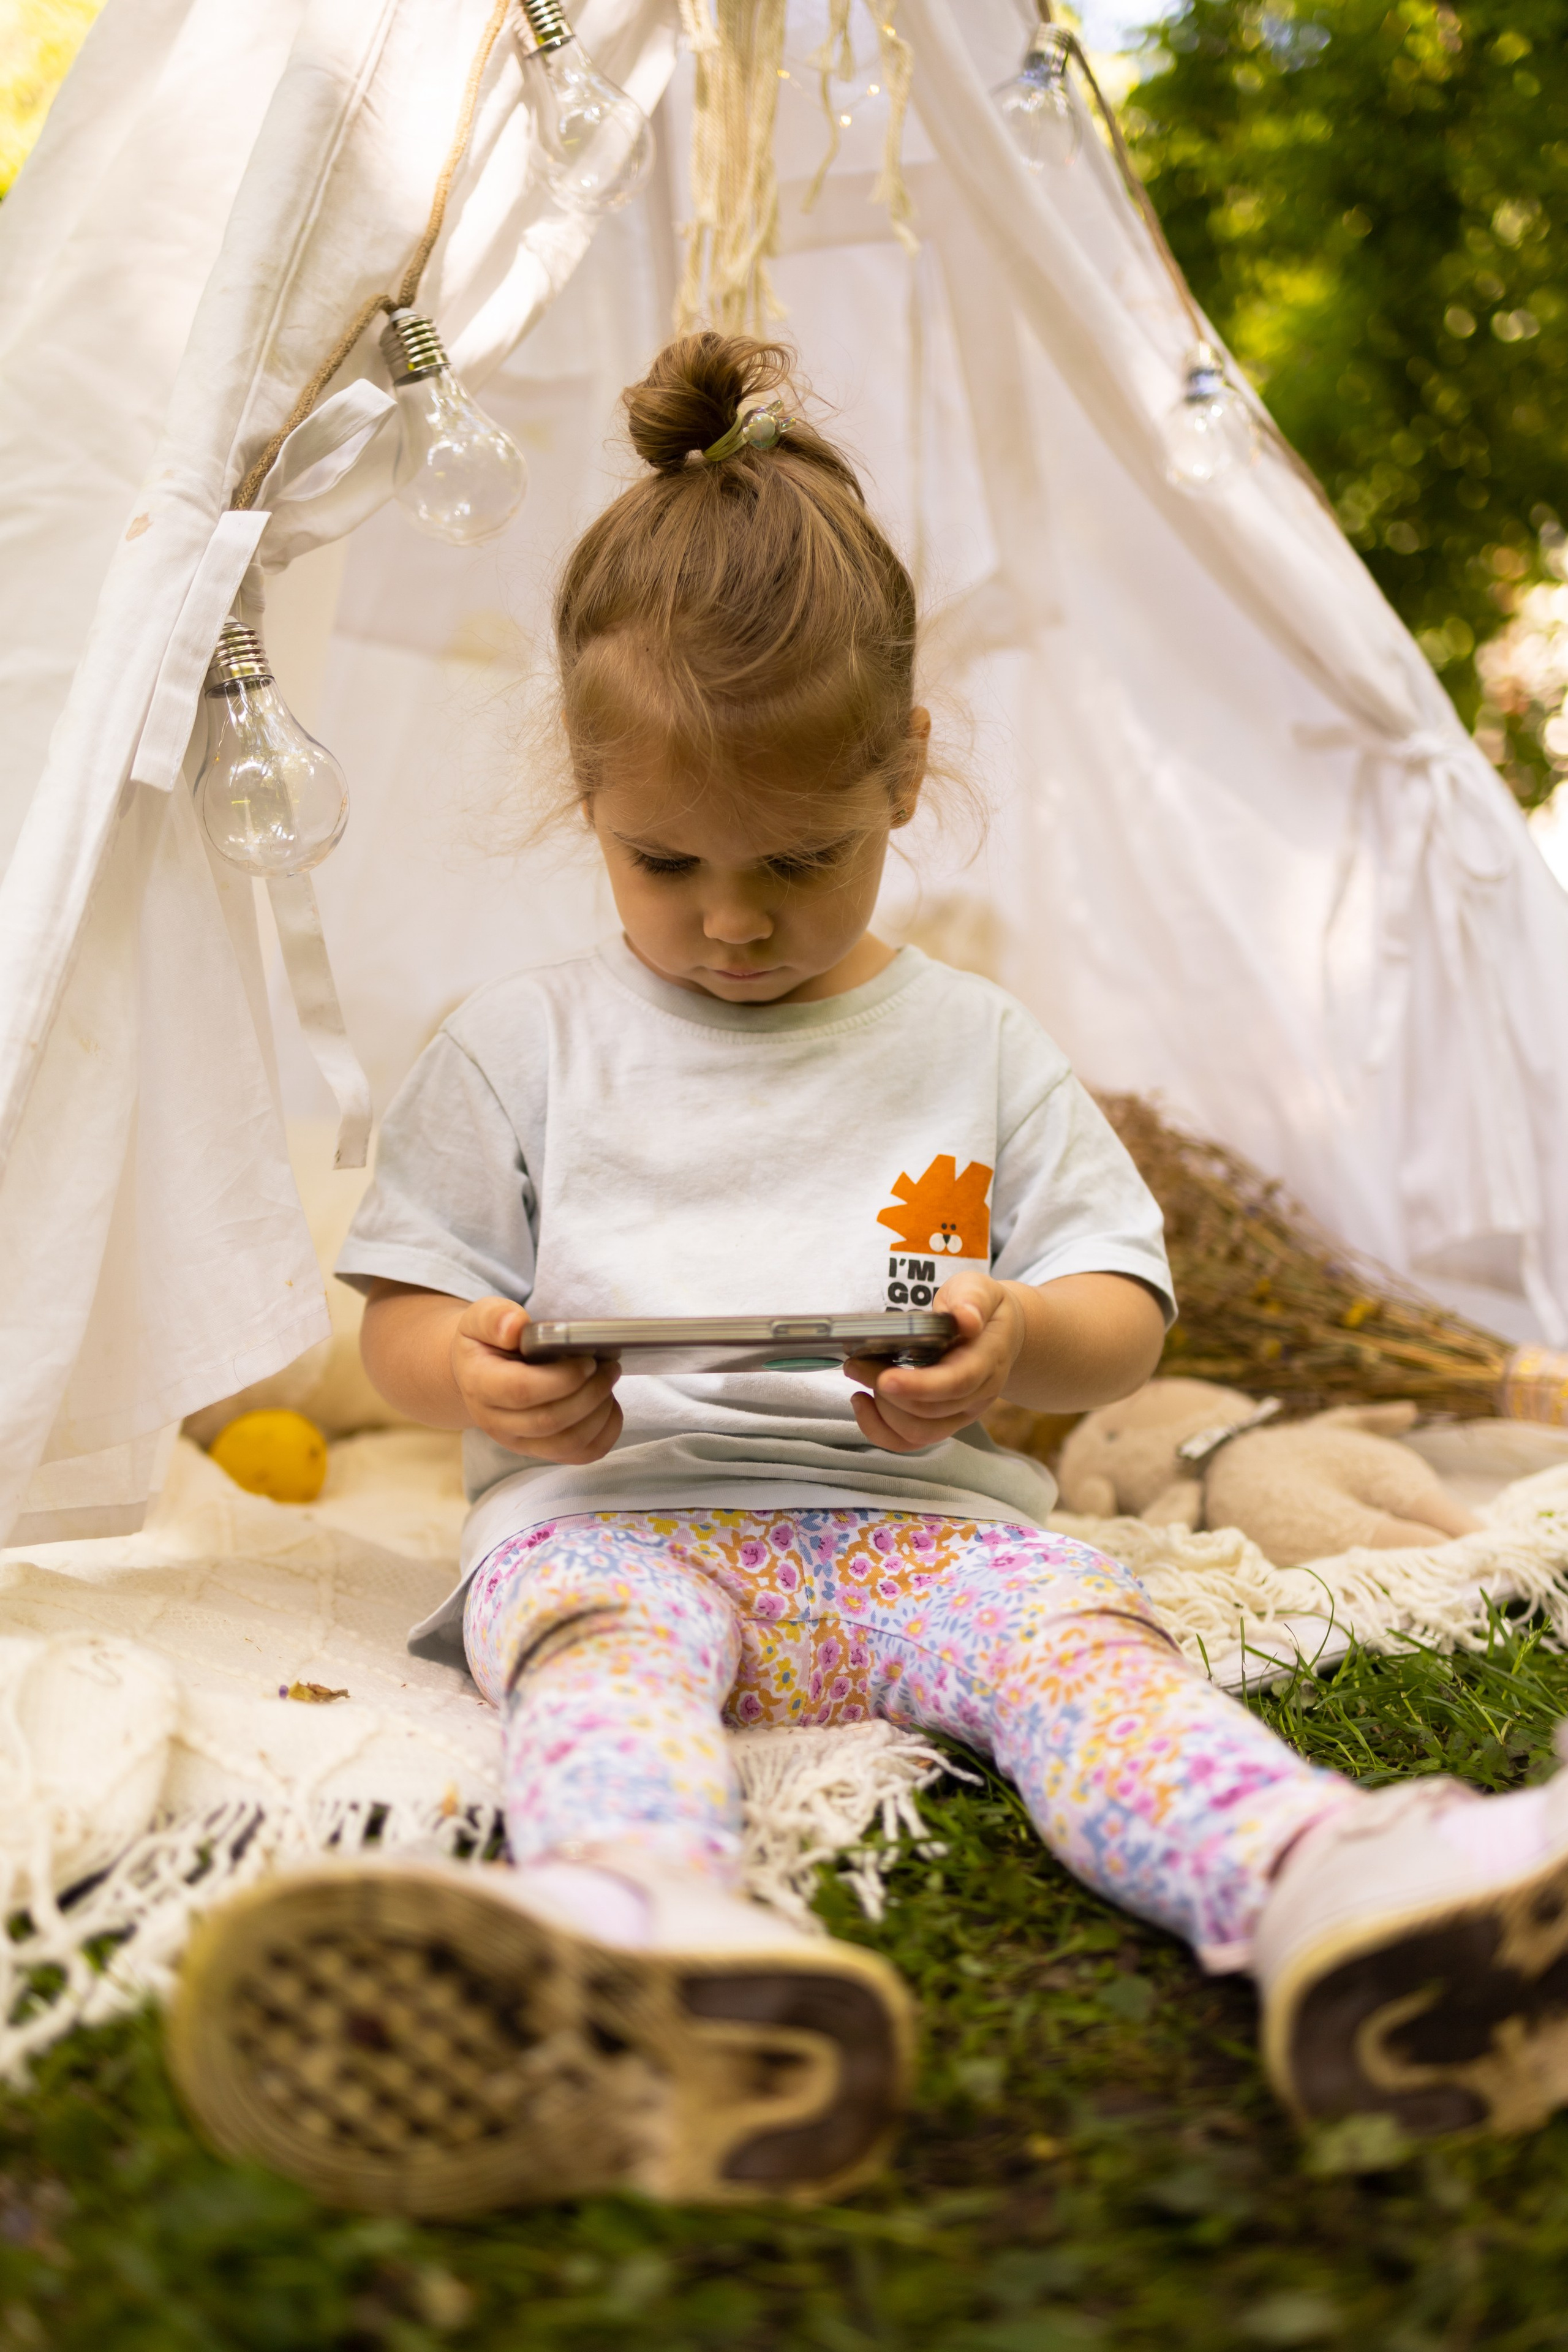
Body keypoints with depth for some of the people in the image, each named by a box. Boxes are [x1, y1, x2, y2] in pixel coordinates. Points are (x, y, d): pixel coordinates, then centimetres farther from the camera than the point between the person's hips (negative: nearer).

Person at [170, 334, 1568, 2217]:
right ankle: (630, 1941, -66)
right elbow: (400, 1319, 12)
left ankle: (1320, 1889, -57)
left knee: (1066, 1615, -30)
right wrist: (477, 1375, -13)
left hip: (914, 1518, 2)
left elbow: (1125, 1316, 12)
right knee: (595, 1634, -35)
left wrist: (1019, 1337, -13)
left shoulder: (977, 1050, 13)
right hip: (611, 1513, -1)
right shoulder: (521, 1046, 12)